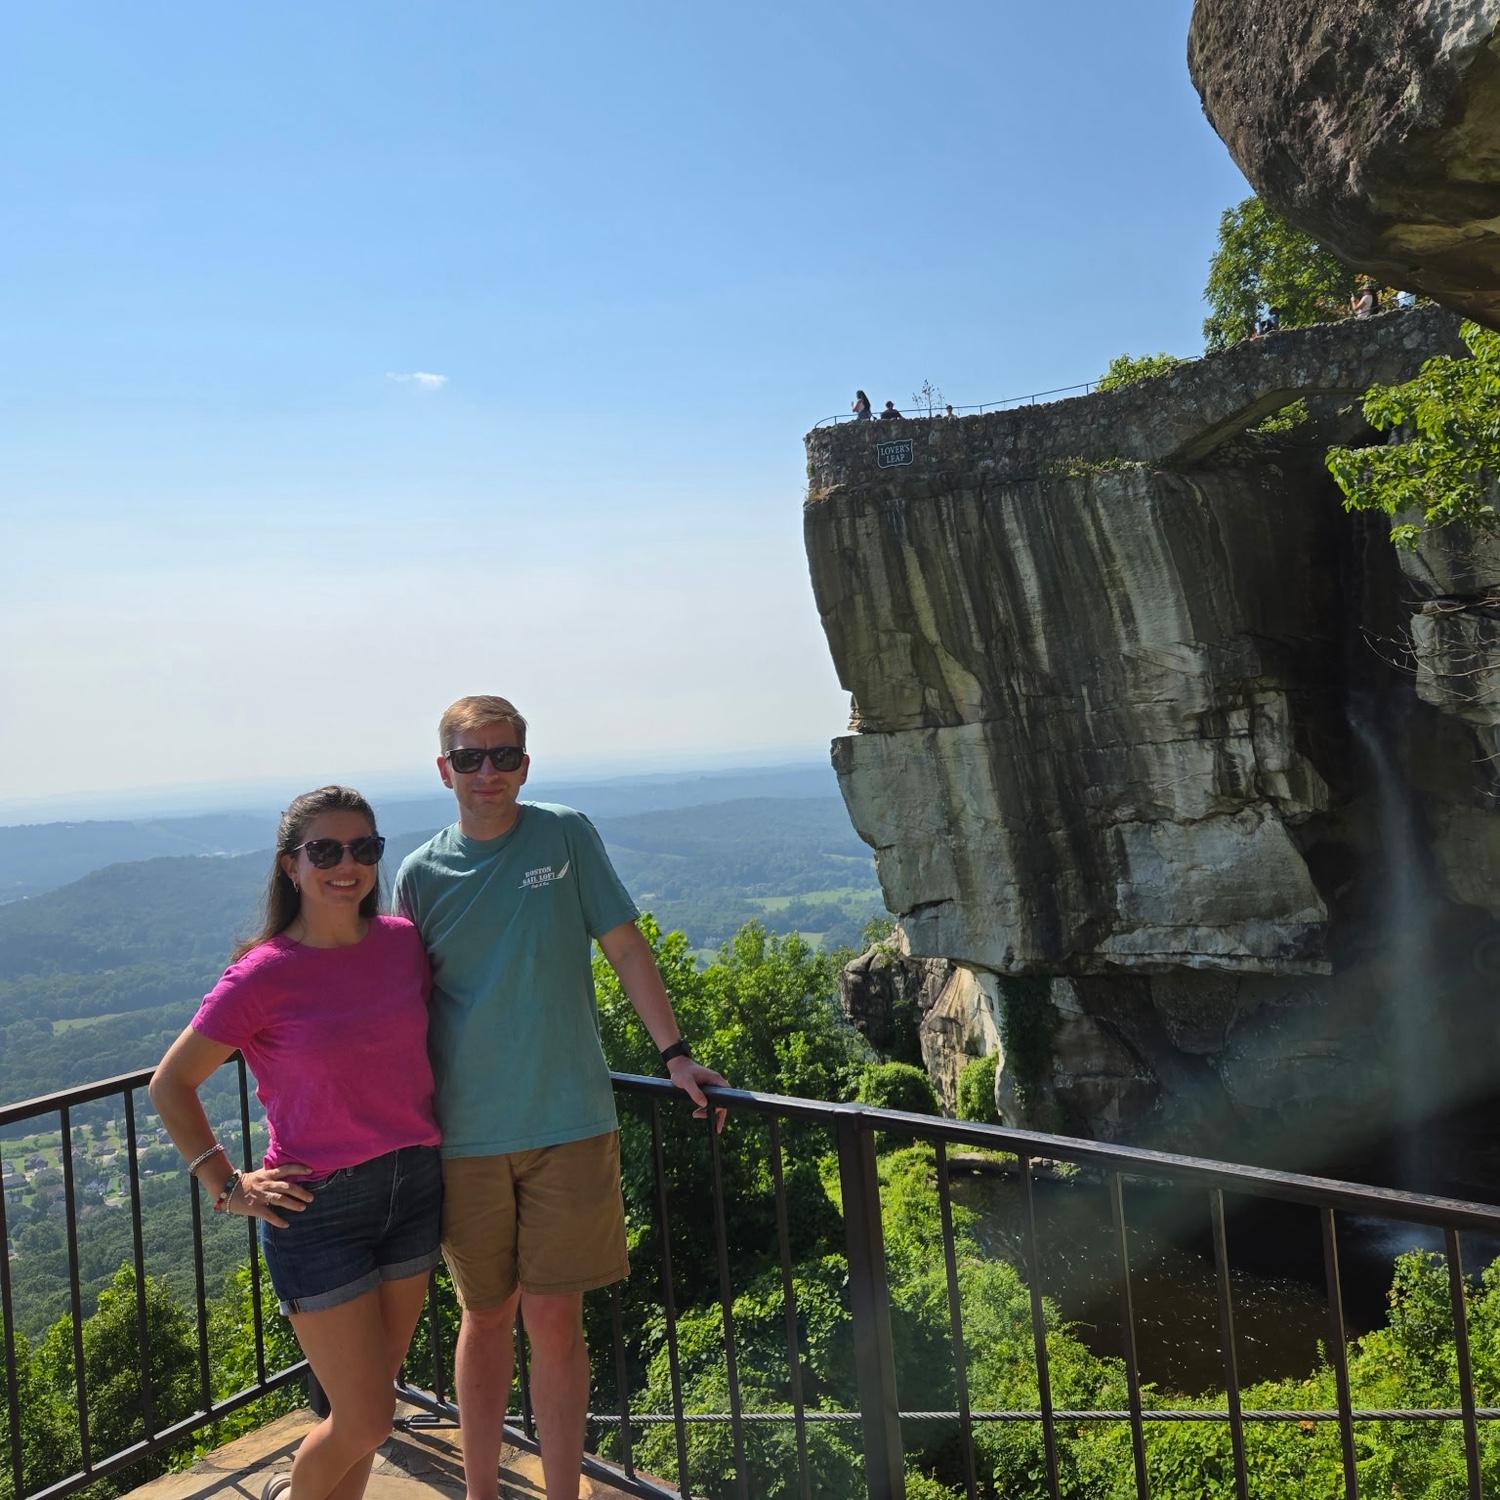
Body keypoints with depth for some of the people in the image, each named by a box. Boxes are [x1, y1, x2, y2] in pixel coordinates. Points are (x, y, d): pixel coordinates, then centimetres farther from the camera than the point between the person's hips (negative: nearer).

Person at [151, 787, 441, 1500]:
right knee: (366, 1422, 4)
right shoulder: (262, 975, -14)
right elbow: (170, 1084, -4)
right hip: (318, 1207, -4)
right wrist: (227, 1184, -8)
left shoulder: (404, 941, -1)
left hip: (413, 1188, 5)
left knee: (370, 1398, 17)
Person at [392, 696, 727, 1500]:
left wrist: (674, 1052, -5)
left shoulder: (566, 836, -3)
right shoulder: (421, 874, 1)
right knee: (486, 1318, 15)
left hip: (569, 1122, -1)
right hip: (465, 1133, 1)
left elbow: (625, 947, 1)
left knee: (553, 1319, 5)